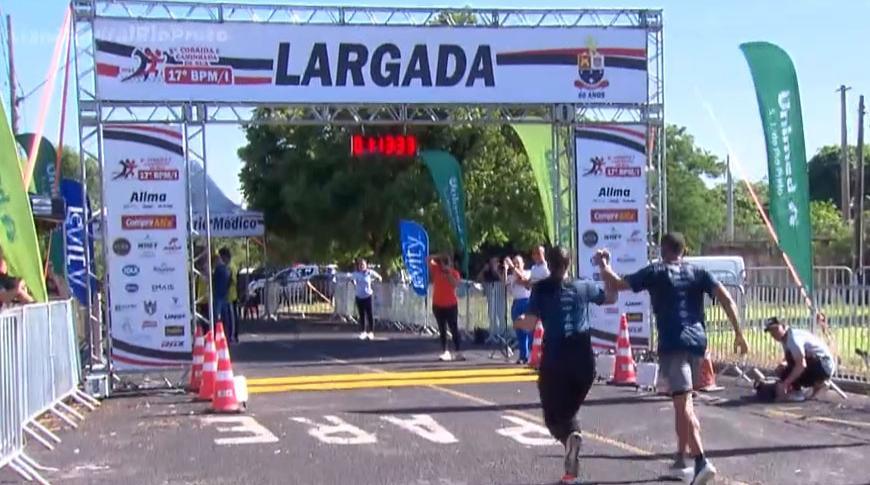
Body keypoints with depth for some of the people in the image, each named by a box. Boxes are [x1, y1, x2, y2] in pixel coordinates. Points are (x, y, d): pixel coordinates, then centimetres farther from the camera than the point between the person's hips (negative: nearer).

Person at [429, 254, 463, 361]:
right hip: (438, 305, 2)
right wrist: (438, 258, -4)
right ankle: (444, 352, 10)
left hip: (451, 305, -2)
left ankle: (457, 352, -2)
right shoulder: (436, 269, 2)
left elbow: (455, 284, -19)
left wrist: (449, 273, -19)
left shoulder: (454, 273, -3)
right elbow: (429, 260, 5)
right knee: (442, 330, 7)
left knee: (454, 329, -4)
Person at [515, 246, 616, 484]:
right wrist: (605, 268, 30)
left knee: (553, 415, 7)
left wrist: (519, 321, 15)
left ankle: (570, 435, -29)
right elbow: (611, 297, 24)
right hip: (584, 361, 3)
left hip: (554, 362, -3)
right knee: (569, 410, 19)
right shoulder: (584, 287, 7)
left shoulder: (541, 288, -2)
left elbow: (530, 324, -7)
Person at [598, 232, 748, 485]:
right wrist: (738, 334, 4)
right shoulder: (698, 273, 14)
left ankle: (702, 462, -27)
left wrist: (603, 264, 21)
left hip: (672, 344, -5)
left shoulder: (655, 272, 5)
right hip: (697, 341, 5)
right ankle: (681, 458, 29)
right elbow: (727, 299, 3)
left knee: (683, 404, -13)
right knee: (683, 401, 22)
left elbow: (617, 284, 3)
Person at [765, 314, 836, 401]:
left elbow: (801, 365, -31)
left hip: (824, 365, -10)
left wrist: (785, 383, -31)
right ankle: (818, 383, 11)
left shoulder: (793, 338, -23)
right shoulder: (785, 338, 8)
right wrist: (782, 365, -9)